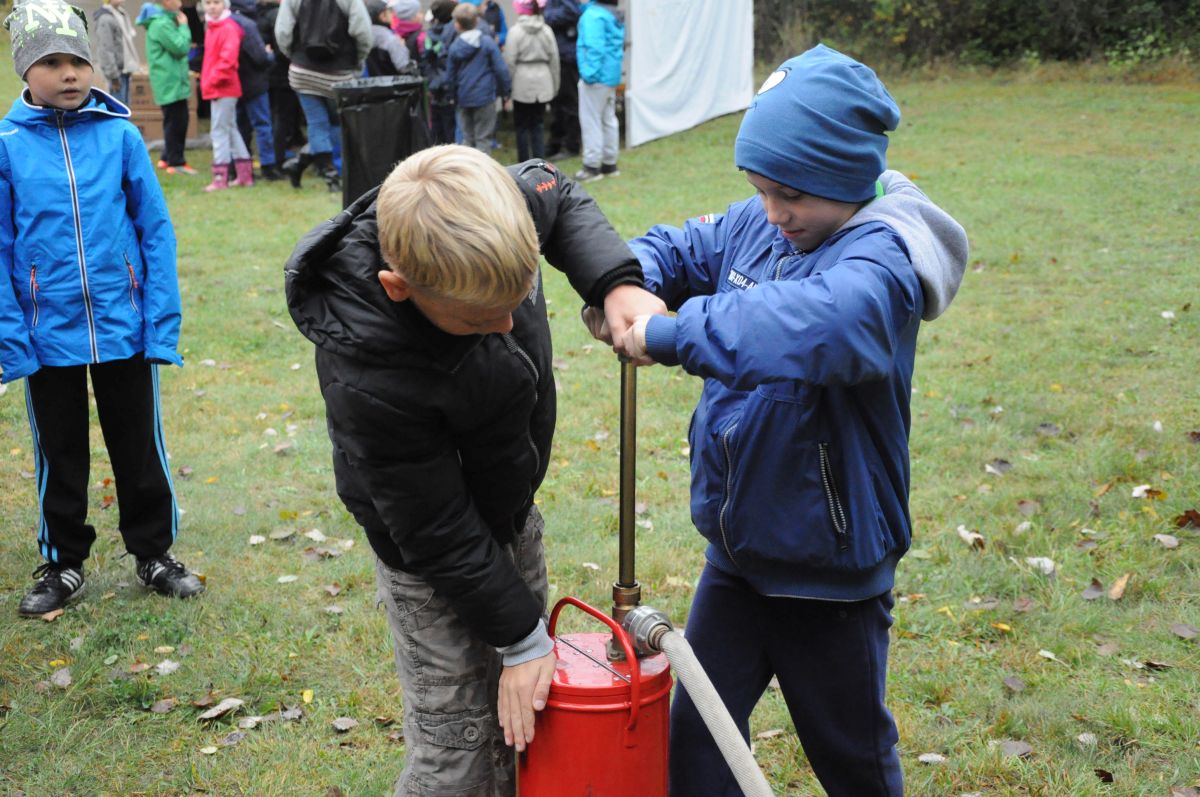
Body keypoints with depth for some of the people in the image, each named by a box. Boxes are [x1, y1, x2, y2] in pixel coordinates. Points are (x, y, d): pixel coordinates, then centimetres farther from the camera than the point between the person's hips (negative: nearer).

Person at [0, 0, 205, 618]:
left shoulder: (120, 134, -5)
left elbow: (156, 230, -3)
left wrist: (163, 322, -8)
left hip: (125, 328, 0)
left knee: (140, 447, 13)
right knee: (59, 455, 16)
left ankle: (154, 553, 32)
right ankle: (62, 563, 33)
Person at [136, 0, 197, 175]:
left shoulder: (166, 21, 17)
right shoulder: (161, 24, -16)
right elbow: (181, 47, -20)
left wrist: (180, 26, 7)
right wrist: (183, 26, -8)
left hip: (173, 81, 10)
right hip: (170, 82, -10)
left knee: (177, 122, 15)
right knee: (175, 123, -6)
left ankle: (168, 158, 23)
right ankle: (176, 162, -1)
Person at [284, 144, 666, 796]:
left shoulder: (482, 215, -25)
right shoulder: (369, 383, -39)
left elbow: (557, 197, 0)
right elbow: (440, 536, -26)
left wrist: (617, 282, -18)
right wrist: (522, 638, -14)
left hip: (512, 511, 7)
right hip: (439, 557, -7)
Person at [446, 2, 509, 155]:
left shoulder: (454, 47, -2)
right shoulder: (487, 42, -9)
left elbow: (450, 76, 4)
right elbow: (501, 69, -10)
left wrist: (454, 97, 17)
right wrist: (505, 90, 3)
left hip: (463, 98, 3)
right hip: (484, 96, -3)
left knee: (468, 138, 14)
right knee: (483, 138, 2)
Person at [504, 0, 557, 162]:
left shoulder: (516, 31, -8)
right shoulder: (547, 30, 3)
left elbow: (510, 61, -9)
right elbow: (554, 59, 6)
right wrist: (554, 85, 14)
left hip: (522, 84, -3)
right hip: (543, 84, 3)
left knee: (522, 126, 7)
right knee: (537, 126, 9)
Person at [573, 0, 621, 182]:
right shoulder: (616, 15, 11)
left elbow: (594, 47, -24)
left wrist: (589, 73, -23)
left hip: (597, 77, -9)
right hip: (612, 75, 9)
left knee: (591, 120, -2)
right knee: (608, 119, 14)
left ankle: (592, 166, 0)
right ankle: (609, 163, 21)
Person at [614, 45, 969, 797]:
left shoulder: (881, 260, -25)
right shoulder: (756, 226, -2)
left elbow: (816, 325, -46)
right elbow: (675, 249, 12)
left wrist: (672, 333, -41)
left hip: (830, 565, -6)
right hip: (738, 545, 6)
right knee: (696, 734, 15)